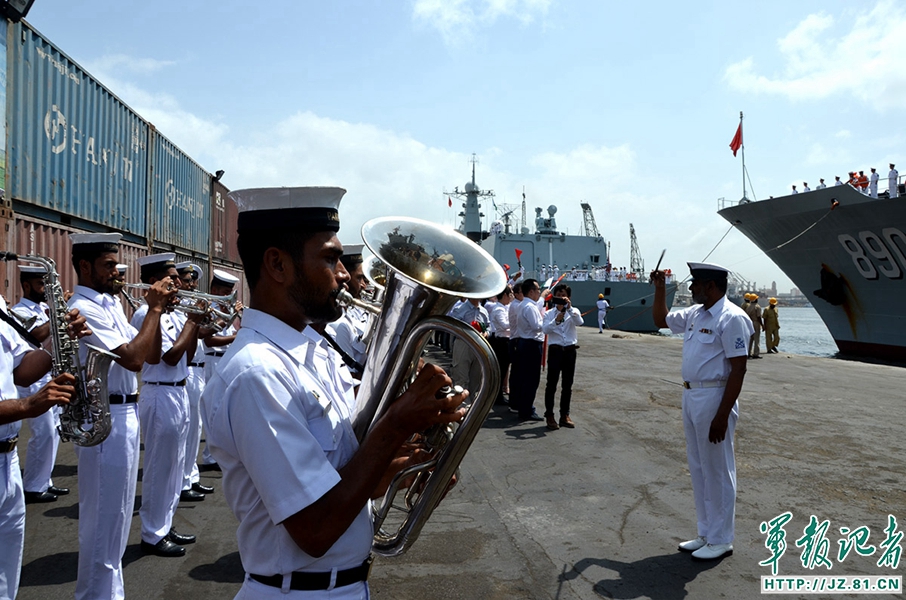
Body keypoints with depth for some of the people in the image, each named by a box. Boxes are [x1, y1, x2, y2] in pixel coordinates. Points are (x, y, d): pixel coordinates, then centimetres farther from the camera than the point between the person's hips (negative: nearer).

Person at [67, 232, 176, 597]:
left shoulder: (110, 305, 12)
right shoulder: (84, 308, -17)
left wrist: (156, 311, -2)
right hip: (104, 419, -10)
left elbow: (152, 355, 10)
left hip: (124, 414, 10)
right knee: (103, 516, 1)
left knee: (115, 512, 20)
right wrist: (154, 310, -18)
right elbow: (133, 359, -26)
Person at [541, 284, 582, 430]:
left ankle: (564, 415, 19)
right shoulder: (549, 313, 4)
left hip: (570, 350, 2)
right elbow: (545, 329, -12)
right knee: (551, 384, 0)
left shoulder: (573, 311, 6)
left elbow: (579, 322, -16)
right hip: (555, 350, -2)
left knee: (567, 385, 9)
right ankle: (549, 416, 7)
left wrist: (569, 307, -27)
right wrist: (556, 320, -28)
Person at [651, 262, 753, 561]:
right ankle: (706, 534, 29)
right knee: (698, 469, 16)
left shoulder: (731, 318, -16)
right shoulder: (694, 314, 11)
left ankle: (721, 540, 17)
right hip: (690, 396, 9)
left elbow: (738, 369, -19)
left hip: (714, 399, -9)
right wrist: (660, 288, 14)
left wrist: (722, 415, -22)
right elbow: (661, 319, 28)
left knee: (717, 472, 3)